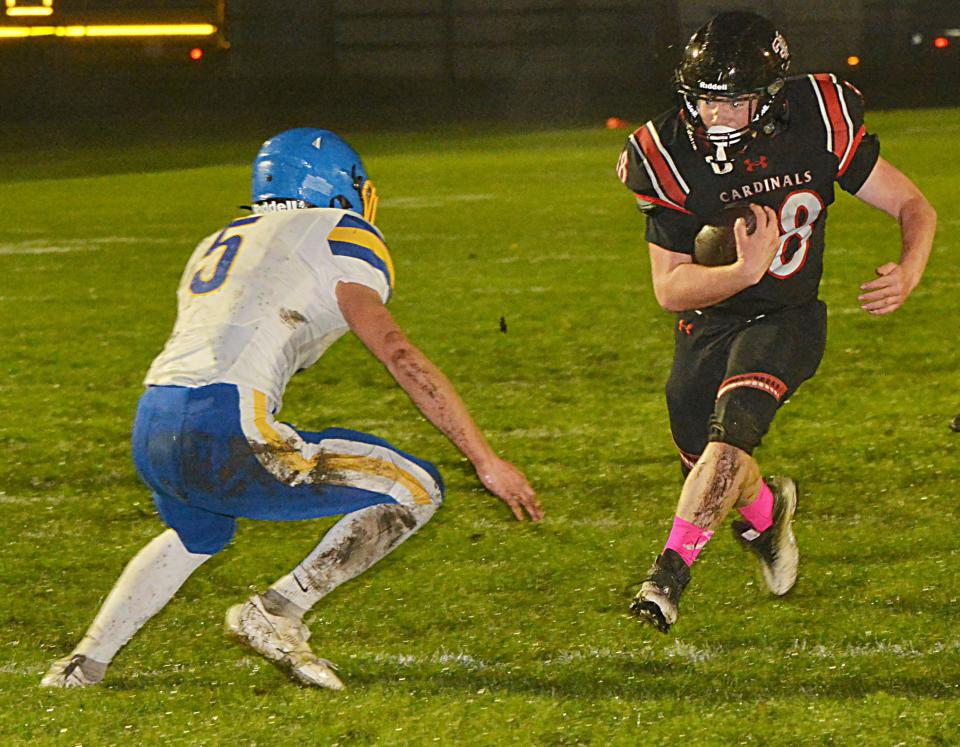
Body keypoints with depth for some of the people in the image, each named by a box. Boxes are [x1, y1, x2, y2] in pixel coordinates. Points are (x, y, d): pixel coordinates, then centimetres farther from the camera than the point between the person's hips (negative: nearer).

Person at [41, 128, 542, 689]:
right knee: (415, 492, 2)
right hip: (226, 437, -8)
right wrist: (485, 459, -3)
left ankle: (85, 663, 33)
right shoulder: (341, 238, 6)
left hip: (150, 432, 8)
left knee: (196, 533, 40)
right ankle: (277, 612, -5)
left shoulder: (219, 245, 28)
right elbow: (398, 355, -3)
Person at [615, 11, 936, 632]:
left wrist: (908, 273, -29)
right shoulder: (673, 157, -20)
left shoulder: (817, 128, -19)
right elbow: (669, 288, -18)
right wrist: (744, 271, -36)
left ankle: (670, 573, -21)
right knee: (714, 471, 10)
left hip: (786, 319, -2)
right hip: (707, 321, 2)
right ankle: (767, 508, 47)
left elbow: (913, 206, -9)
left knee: (732, 424, -27)